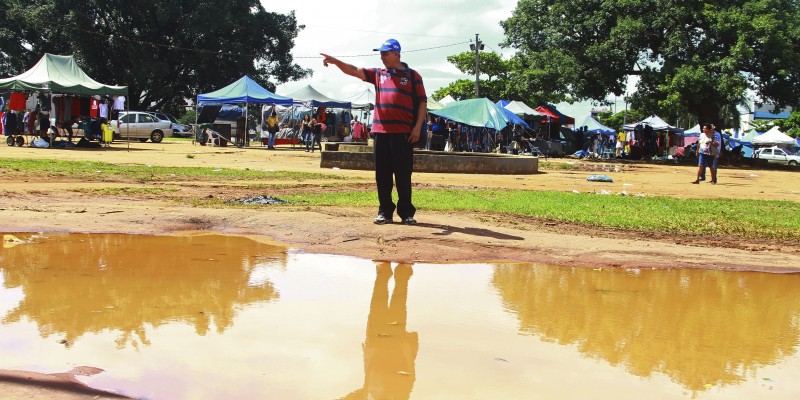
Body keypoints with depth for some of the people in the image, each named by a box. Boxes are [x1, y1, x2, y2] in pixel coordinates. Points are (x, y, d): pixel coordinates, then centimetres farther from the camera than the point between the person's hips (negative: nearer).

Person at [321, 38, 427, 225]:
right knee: (382, 174, 5)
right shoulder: (378, 74, 14)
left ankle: (406, 213, 7)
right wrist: (336, 61, -13)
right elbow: (355, 71, 3)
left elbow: (422, 102, 2)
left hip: (403, 133, -3)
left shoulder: (412, 75, 5)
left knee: (403, 175, 0)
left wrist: (418, 127, -7)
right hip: (380, 131, 4)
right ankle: (385, 211, 12)